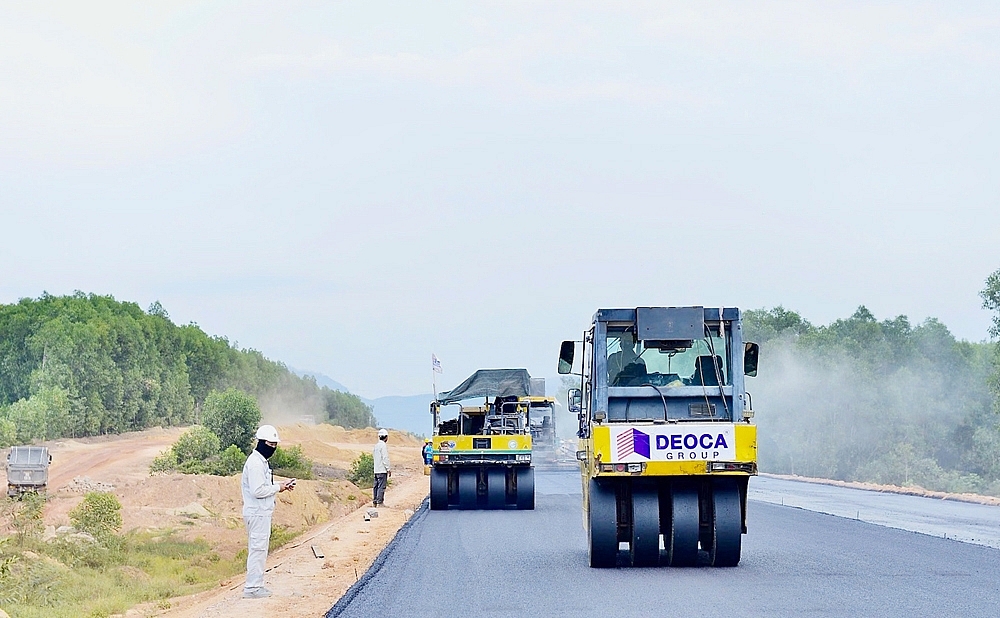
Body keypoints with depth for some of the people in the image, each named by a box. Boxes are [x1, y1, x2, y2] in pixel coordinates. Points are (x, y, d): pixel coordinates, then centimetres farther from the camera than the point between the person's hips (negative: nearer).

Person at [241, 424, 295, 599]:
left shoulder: (261, 461, 16)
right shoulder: (255, 463, -18)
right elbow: (258, 490, -24)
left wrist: (281, 485, 9)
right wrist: (278, 488, -14)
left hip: (262, 513, 11)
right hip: (257, 513, -11)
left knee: (259, 549, 14)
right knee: (257, 549, -8)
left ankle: (256, 585, 20)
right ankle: (252, 588, -6)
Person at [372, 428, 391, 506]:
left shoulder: (376, 445, 13)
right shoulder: (383, 445, -13)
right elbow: (385, 458, -16)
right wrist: (388, 469, -12)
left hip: (376, 470, 9)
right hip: (382, 470, -9)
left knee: (376, 485, 11)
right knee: (381, 486, -8)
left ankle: (375, 501, 13)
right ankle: (379, 502, -10)